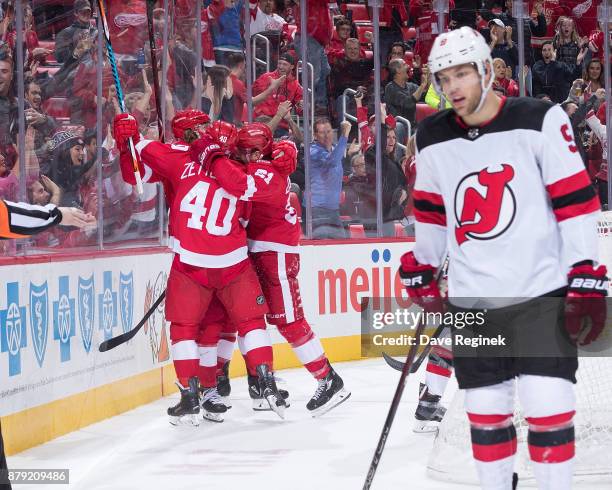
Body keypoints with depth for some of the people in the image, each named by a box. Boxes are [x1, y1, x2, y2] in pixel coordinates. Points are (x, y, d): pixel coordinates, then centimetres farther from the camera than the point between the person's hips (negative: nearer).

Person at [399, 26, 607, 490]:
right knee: (486, 412, 7)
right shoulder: (433, 139, 6)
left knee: (548, 408, -7)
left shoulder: (540, 121, -9)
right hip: (471, 299, 4)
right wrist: (421, 273, 22)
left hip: (542, 291, -4)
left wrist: (586, 282, -13)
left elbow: (576, 202, -9)